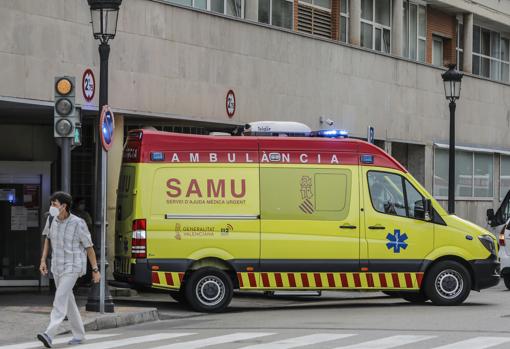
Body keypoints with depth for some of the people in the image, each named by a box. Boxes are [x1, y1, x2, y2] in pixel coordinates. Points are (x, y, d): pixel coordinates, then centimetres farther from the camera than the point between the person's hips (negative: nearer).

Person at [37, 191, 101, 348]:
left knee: (60, 298, -19)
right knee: (68, 301, 12)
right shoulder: (52, 219, -2)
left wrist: (95, 270, -5)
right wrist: (43, 260, 9)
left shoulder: (78, 224, -18)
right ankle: (79, 335, 26)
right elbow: (48, 238, 17)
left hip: (73, 267, -7)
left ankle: (49, 335, -28)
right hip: (58, 266, 7)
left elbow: (89, 247, -9)